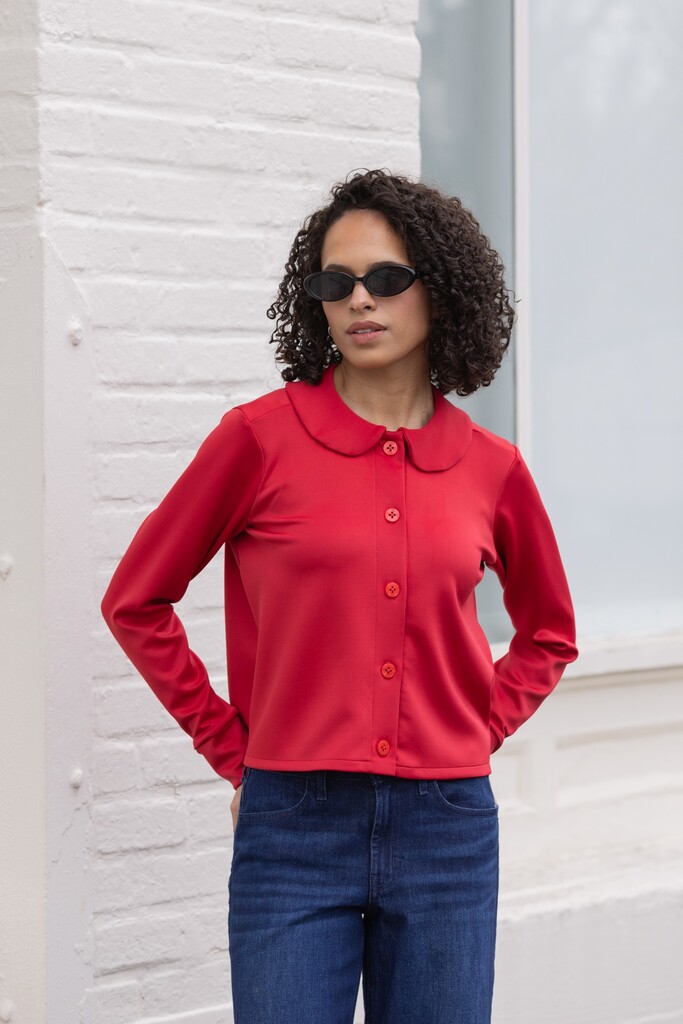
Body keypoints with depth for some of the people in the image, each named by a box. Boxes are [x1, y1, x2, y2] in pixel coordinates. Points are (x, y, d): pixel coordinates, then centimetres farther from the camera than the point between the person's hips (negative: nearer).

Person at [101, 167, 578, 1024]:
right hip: (295, 831, -2)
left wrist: (478, 734, 9)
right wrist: (231, 751, 4)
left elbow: (549, 634, 22)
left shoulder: (491, 468, 5)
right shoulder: (262, 437, -2)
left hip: (448, 832, 2)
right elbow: (135, 602, 7)